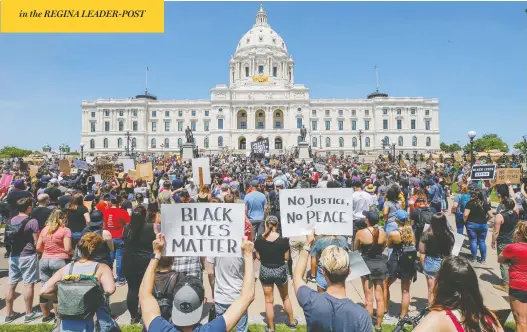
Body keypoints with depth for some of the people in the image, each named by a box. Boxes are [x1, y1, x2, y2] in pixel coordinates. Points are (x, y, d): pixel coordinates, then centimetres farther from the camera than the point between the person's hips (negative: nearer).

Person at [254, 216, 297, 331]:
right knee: (285, 297, 23)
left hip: (265, 271, 0)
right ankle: (292, 321, 39)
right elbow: (286, 258, -7)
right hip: (280, 270, 0)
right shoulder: (283, 240, -15)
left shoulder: (259, 240, -13)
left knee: (269, 300, 15)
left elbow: (258, 257, -3)